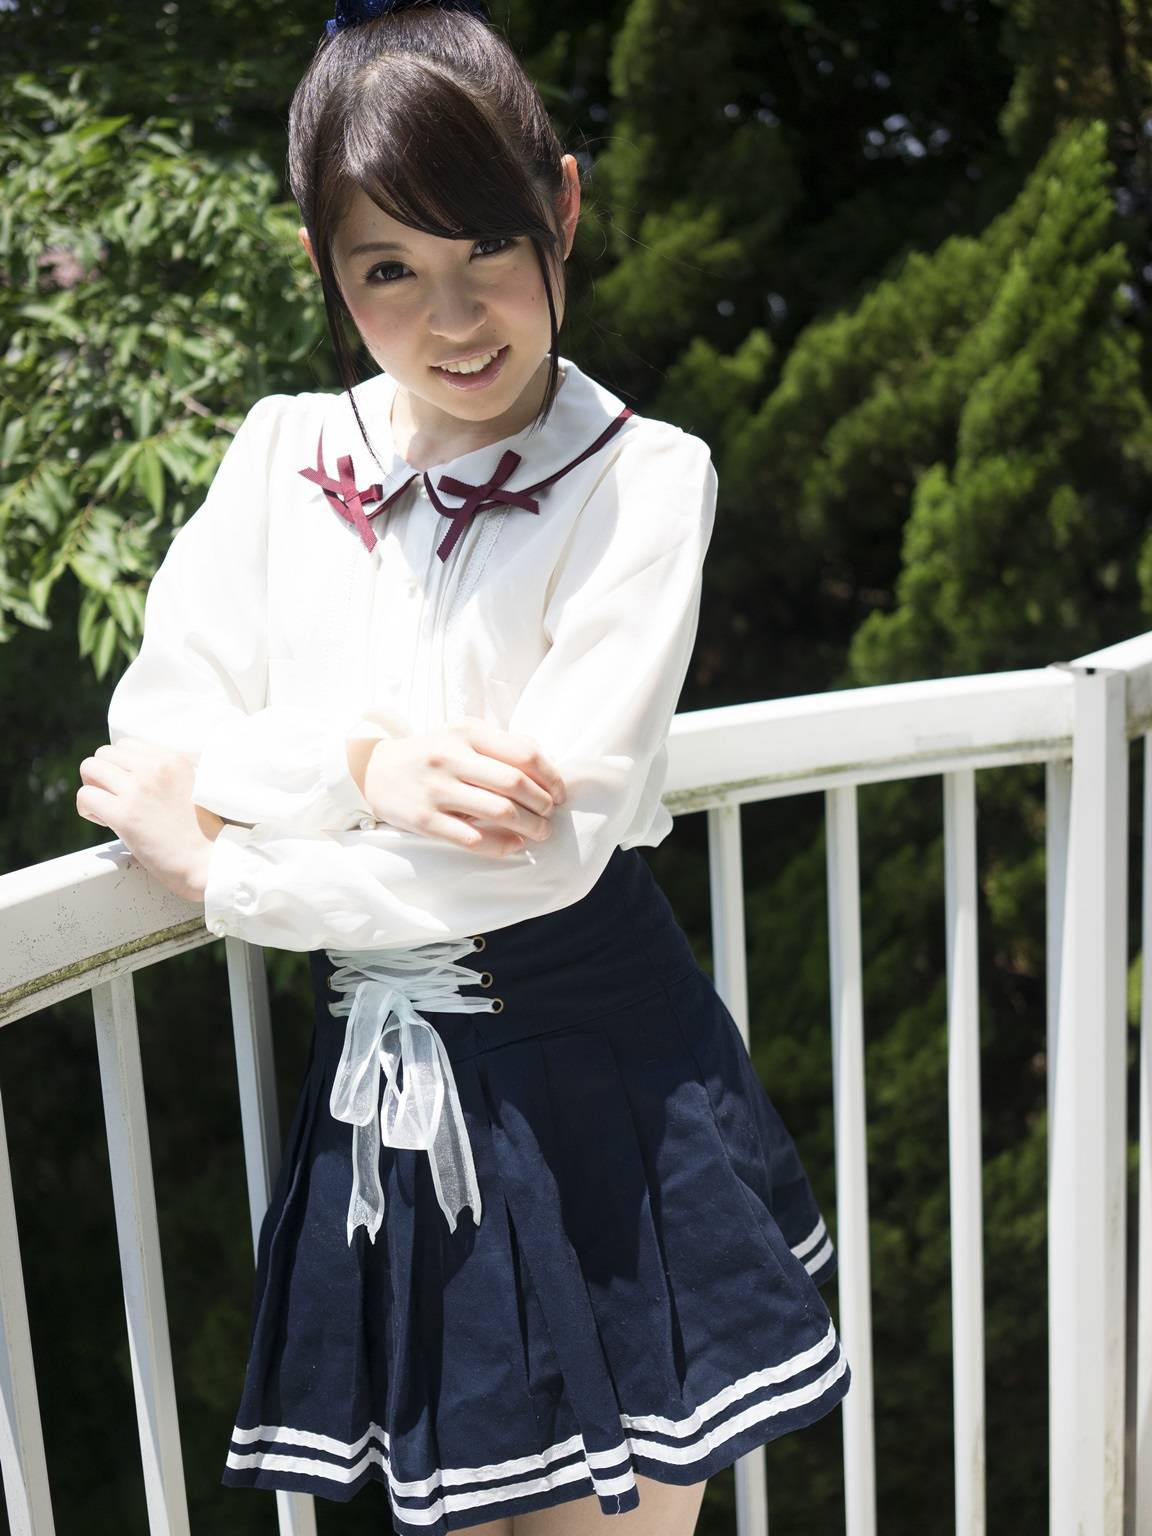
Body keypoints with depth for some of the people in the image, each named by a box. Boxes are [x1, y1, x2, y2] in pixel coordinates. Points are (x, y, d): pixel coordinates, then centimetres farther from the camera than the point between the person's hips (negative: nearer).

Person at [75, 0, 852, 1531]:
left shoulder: (642, 479, -9)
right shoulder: (283, 455, 3)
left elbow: (550, 842, -16)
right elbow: (149, 744, 0)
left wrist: (223, 861, -11)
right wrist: (362, 765, -17)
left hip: (591, 1076, -3)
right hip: (380, 1100, 3)